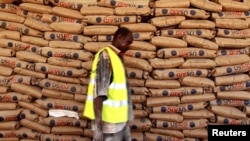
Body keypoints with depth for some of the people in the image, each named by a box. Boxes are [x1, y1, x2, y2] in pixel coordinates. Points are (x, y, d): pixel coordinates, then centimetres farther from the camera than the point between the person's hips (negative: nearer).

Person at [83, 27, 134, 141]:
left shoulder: (118, 57, 13)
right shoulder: (105, 56, -15)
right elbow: (99, 92, -22)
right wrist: (98, 126, -26)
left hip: (121, 119, 9)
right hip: (109, 121, -9)